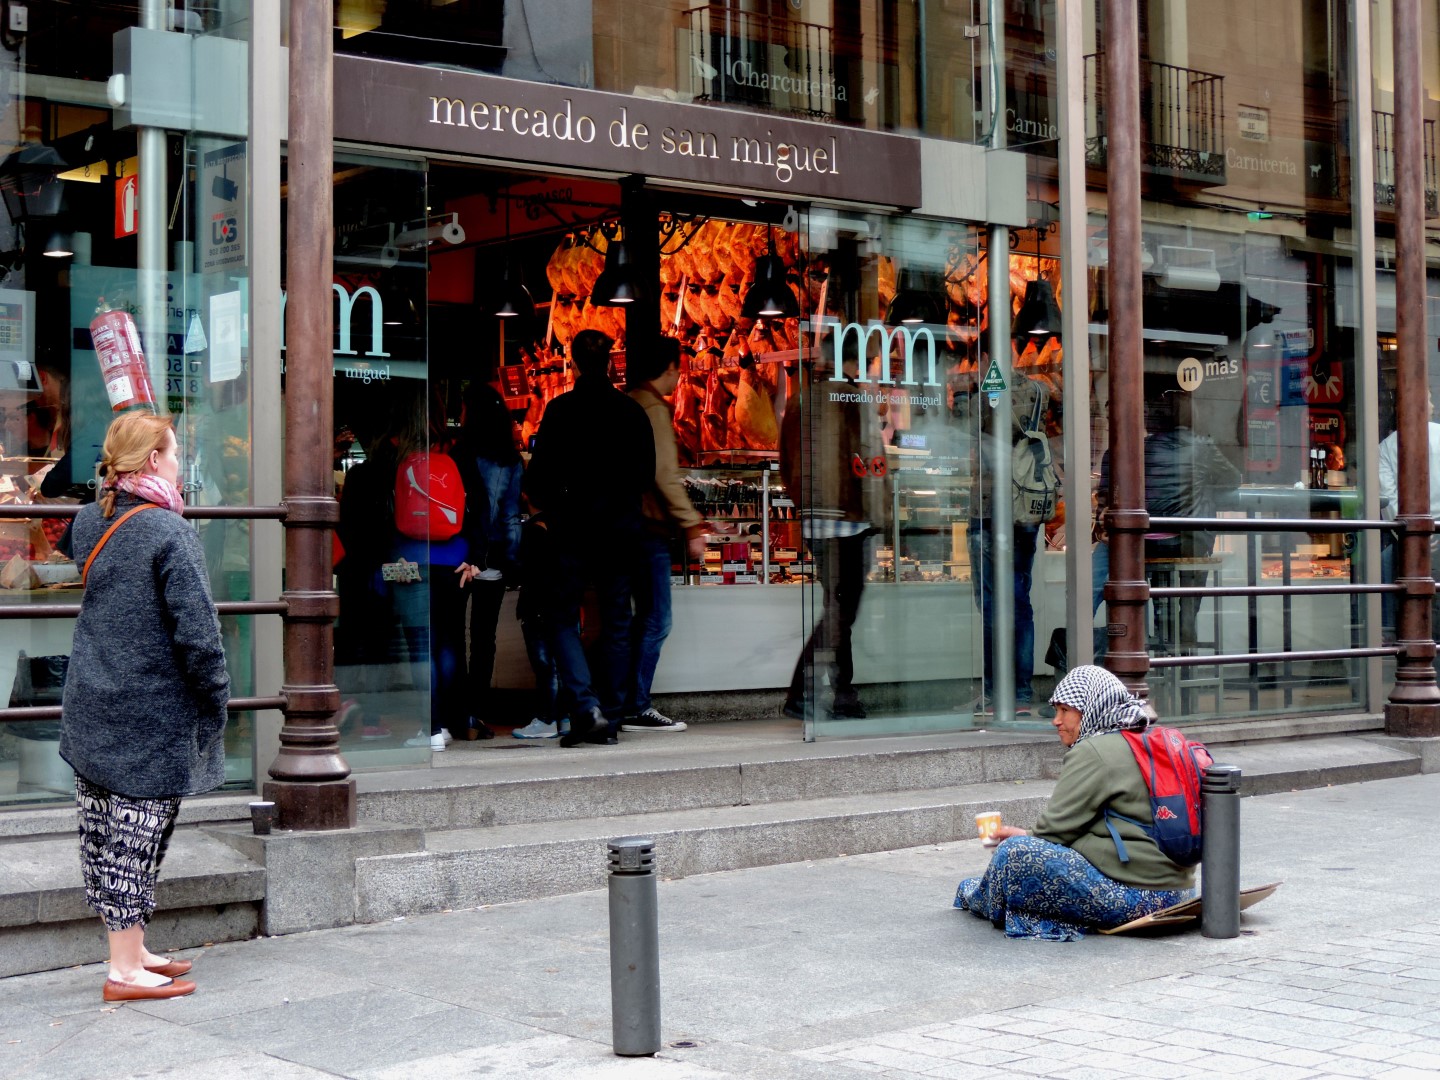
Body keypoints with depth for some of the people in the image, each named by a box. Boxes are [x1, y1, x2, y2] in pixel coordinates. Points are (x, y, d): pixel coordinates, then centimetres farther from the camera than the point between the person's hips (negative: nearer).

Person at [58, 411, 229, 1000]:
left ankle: (130, 949, 25)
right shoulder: (170, 533, -17)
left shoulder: (87, 523, 5)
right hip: (152, 719, -7)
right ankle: (127, 970, 6)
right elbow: (197, 631, -20)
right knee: (136, 838, -1)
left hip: (89, 710, 8)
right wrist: (217, 700, -7)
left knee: (104, 836, 12)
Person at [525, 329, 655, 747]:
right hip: (621, 528, 3)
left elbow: (540, 473, -7)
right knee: (616, 622, 9)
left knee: (562, 617, 5)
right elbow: (647, 472, 8)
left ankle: (587, 706, -12)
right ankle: (610, 718, 10)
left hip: (574, 527, -3)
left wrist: (549, 508, 11)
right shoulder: (632, 410, 2)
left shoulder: (561, 409, -8)